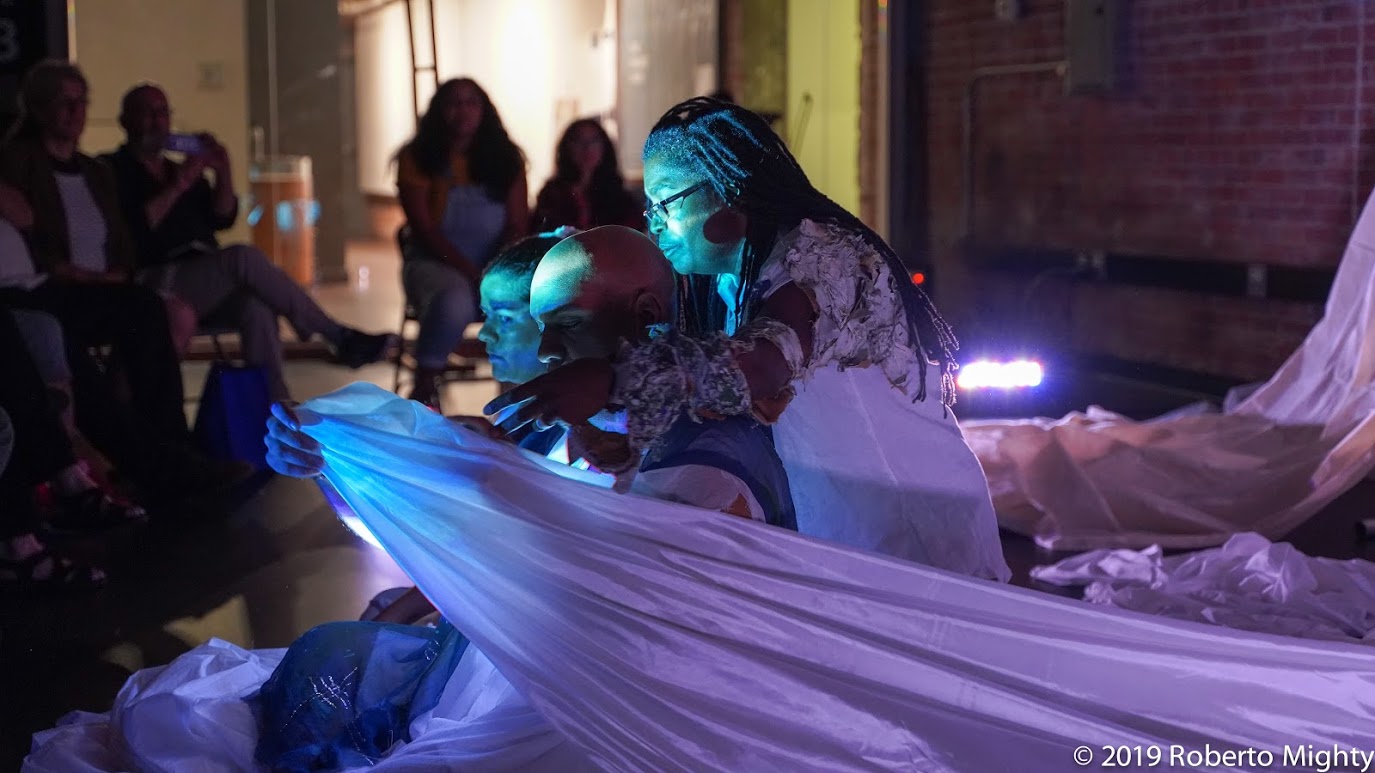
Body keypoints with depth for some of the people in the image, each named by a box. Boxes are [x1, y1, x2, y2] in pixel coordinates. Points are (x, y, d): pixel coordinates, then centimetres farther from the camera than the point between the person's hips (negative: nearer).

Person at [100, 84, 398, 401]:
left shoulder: (180, 169, 26)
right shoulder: (112, 171, 6)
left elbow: (221, 218, 16)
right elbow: (134, 228, -11)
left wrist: (223, 173, 1)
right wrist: (180, 185, -12)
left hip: (206, 286, 6)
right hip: (155, 285, -6)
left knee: (257, 306, -30)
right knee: (243, 257, -30)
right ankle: (340, 338, -25)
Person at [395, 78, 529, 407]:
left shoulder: (506, 159, 8)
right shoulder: (417, 158, 0)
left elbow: (518, 226, 2)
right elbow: (424, 229, -8)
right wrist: (472, 272, -19)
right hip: (434, 263, -3)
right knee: (454, 301, -38)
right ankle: (424, 388, -16)